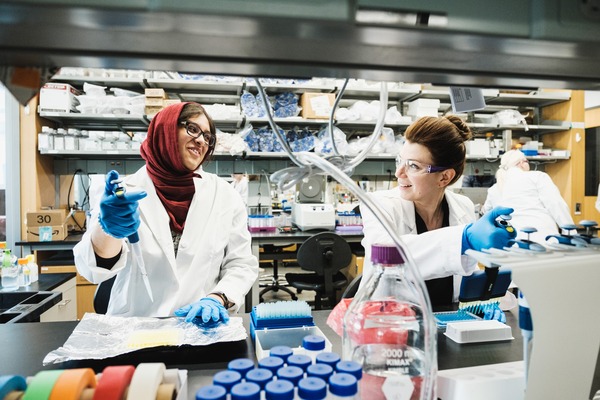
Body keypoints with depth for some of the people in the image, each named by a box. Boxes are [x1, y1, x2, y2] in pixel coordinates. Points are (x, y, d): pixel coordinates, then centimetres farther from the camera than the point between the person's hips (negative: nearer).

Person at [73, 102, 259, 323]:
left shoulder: (224, 194, 4)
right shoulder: (127, 191, -1)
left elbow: (241, 264, 5)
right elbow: (95, 267, -12)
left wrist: (217, 299, -13)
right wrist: (108, 228, -33)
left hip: (201, 324, 1)